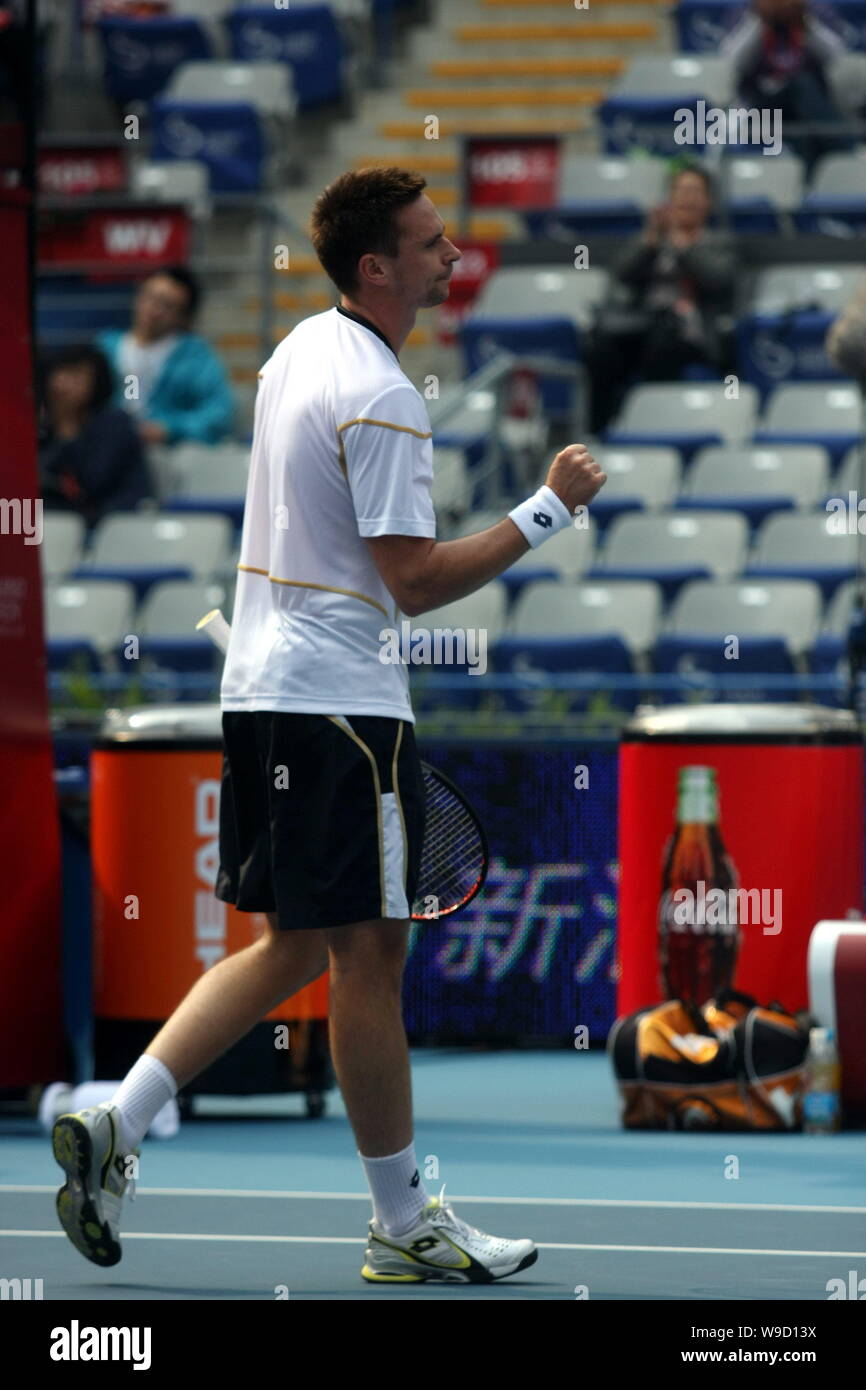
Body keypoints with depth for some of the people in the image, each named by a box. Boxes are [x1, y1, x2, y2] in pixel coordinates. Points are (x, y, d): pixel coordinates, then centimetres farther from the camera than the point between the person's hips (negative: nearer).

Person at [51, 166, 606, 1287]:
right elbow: (416, 582, -20)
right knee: (368, 953, -1)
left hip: (263, 684, 9)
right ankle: (403, 1226, 7)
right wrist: (548, 510, -15)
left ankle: (114, 1127, 6)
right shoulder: (379, 398, -18)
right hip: (339, 701, -9)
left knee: (293, 947, 14)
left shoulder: (301, 348, 11)